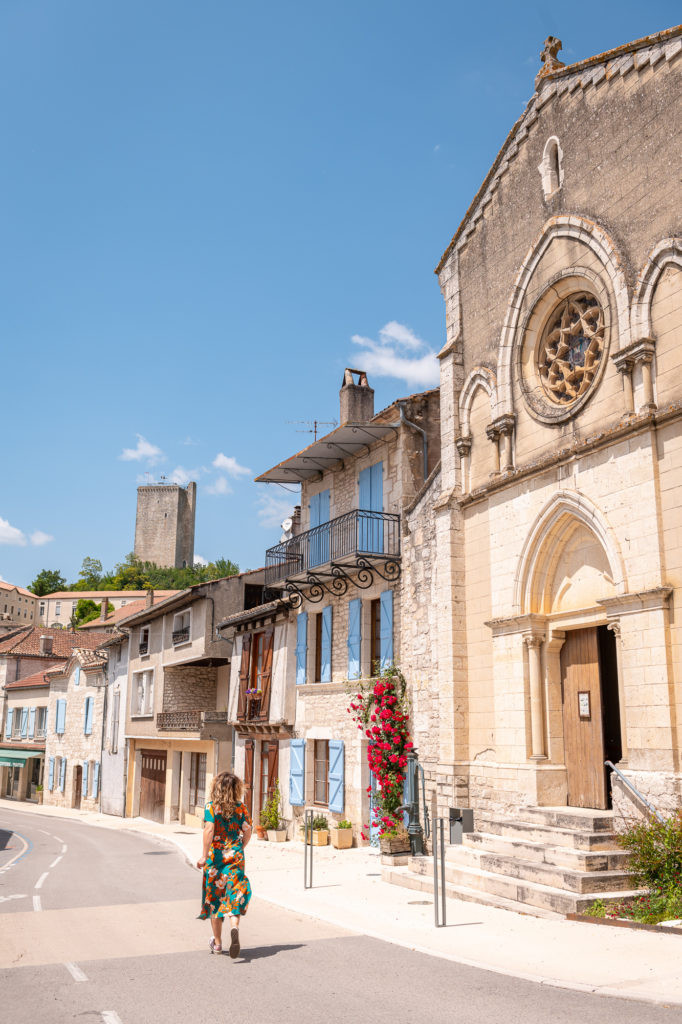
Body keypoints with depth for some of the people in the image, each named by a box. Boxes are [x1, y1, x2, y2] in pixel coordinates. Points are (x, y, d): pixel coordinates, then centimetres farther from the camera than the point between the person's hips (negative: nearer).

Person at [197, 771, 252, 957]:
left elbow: (209, 829, -19)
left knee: (214, 899, 14)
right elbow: (247, 830, 3)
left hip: (215, 857, -1)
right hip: (235, 857, 1)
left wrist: (204, 855, -17)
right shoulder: (241, 807, 2)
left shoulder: (211, 807, -7)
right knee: (234, 896, 3)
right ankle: (234, 928, -27)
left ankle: (217, 943, 23)